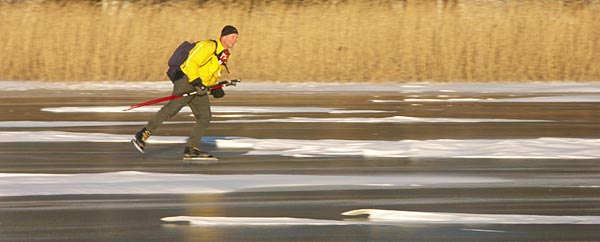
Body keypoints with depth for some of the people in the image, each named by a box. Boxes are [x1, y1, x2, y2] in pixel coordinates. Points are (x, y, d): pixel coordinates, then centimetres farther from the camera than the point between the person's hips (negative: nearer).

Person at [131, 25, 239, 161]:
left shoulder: (224, 55, 19)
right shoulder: (209, 46, -10)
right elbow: (191, 63, -17)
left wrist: (215, 89, 12)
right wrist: (197, 82, -23)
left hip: (200, 88, 9)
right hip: (186, 81, -9)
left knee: (205, 117, -1)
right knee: (172, 108, -22)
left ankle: (191, 150, 1)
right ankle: (143, 135, -22)